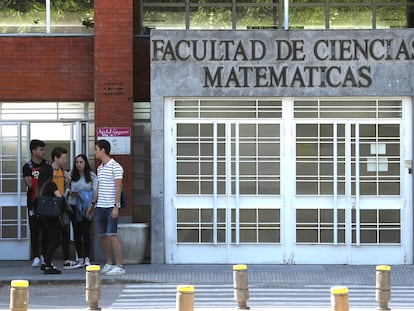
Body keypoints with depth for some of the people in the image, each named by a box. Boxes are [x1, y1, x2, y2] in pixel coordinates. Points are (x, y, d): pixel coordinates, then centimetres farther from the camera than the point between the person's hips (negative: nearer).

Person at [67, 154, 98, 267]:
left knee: (86, 232, -7)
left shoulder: (91, 175, 0)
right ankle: (80, 258, 12)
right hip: (74, 205, 3)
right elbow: (67, 187, 15)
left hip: (86, 207, -3)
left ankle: (87, 259, -6)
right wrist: (70, 192, -6)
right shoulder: (72, 174, 7)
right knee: (77, 232, 6)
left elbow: (95, 190, -2)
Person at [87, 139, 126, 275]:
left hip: (111, 206, -8)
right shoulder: (100, 168, 16)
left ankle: (119, 266, -9)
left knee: (112, 234, -11)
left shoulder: (115, 167, -9)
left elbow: (118, 188, -13)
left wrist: (116, 206, -19)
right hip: (100, 206, 8)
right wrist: (93, 204, 23)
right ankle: (109, 263, 16)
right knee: (102, 235, 8)